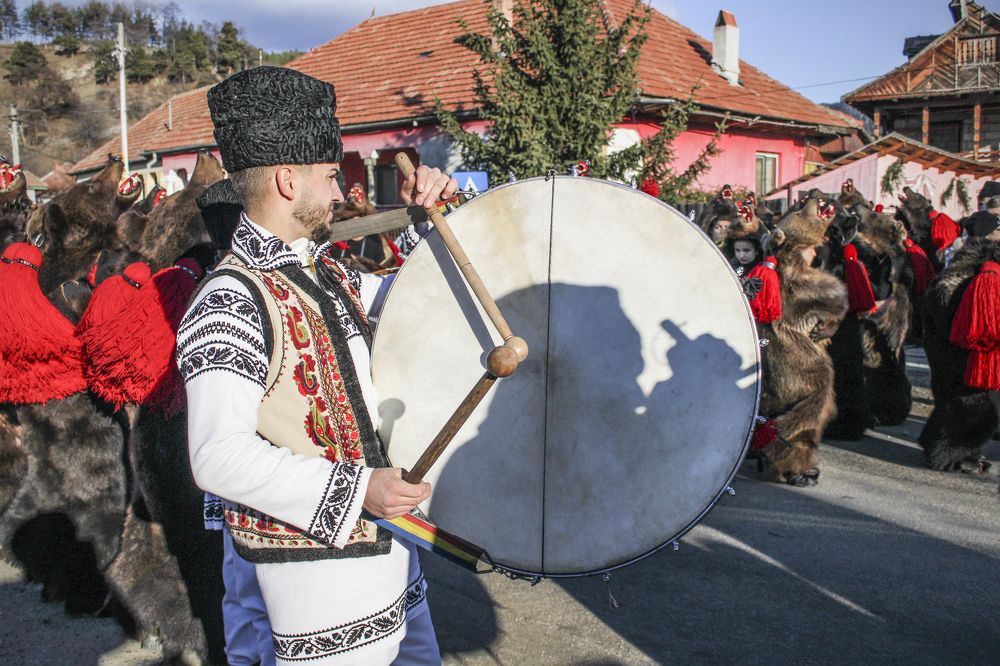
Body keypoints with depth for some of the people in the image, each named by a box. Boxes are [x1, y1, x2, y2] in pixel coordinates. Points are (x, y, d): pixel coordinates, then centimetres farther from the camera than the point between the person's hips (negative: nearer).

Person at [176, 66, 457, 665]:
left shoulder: (325, 273, 8)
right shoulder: (231, 303, -18)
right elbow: (219, 455, -24)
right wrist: (354, 488, -27)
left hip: (388, 540, 9)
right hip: (321, 564, -9)